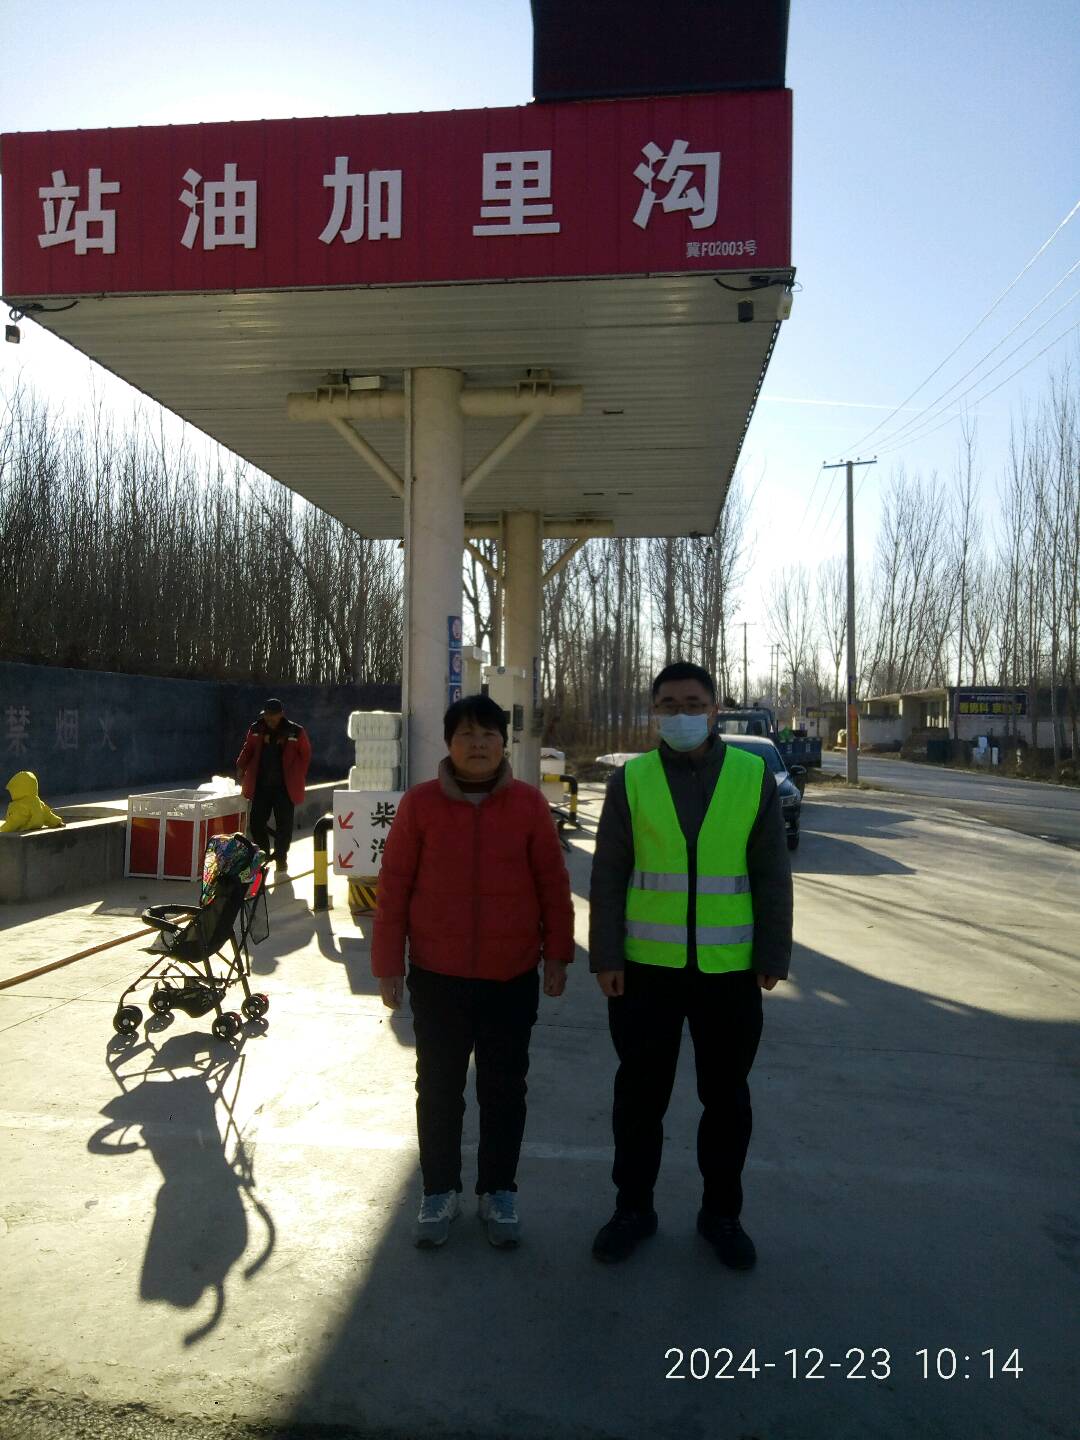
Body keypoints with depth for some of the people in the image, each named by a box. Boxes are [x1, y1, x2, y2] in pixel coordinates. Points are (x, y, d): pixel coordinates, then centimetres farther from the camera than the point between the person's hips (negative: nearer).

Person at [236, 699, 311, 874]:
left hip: (285, 787, -3)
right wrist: (241, 767, 3)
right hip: (261, 786, 3)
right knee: (256, 823, 4)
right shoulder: (256, 730, 2)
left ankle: (281, 859, 18)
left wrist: (298, 777, -1)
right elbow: (248, 750, 16)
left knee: (284, 825, 2)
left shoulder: (296, 732, -6)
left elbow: (305, 755, 3)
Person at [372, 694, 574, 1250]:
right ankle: (440, 1191, 33)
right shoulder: (419, 803, -6)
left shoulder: (529, 803, -4)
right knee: (438, 1088, 14)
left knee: (505, 1089, 13)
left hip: (513, 977, 0)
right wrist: (388, 965, -3)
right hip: (437, 976, 0)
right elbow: (393, 886, -3)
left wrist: (557, 953, 1)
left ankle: (498, 1192, 33)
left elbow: (553, 883, 1)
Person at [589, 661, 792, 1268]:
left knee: (727, 1097, 15)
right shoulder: (631, 780, -1)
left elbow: (772, 874, 2)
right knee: (640, 1094, 12)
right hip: (646, 967, 0)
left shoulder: (754, 776, -1)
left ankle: (722, 1212, 35)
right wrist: (607, 957, -4)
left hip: (730, 969, 0)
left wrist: (773, 956, -1)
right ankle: (634, 1208, 32)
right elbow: (608, 876, 0)